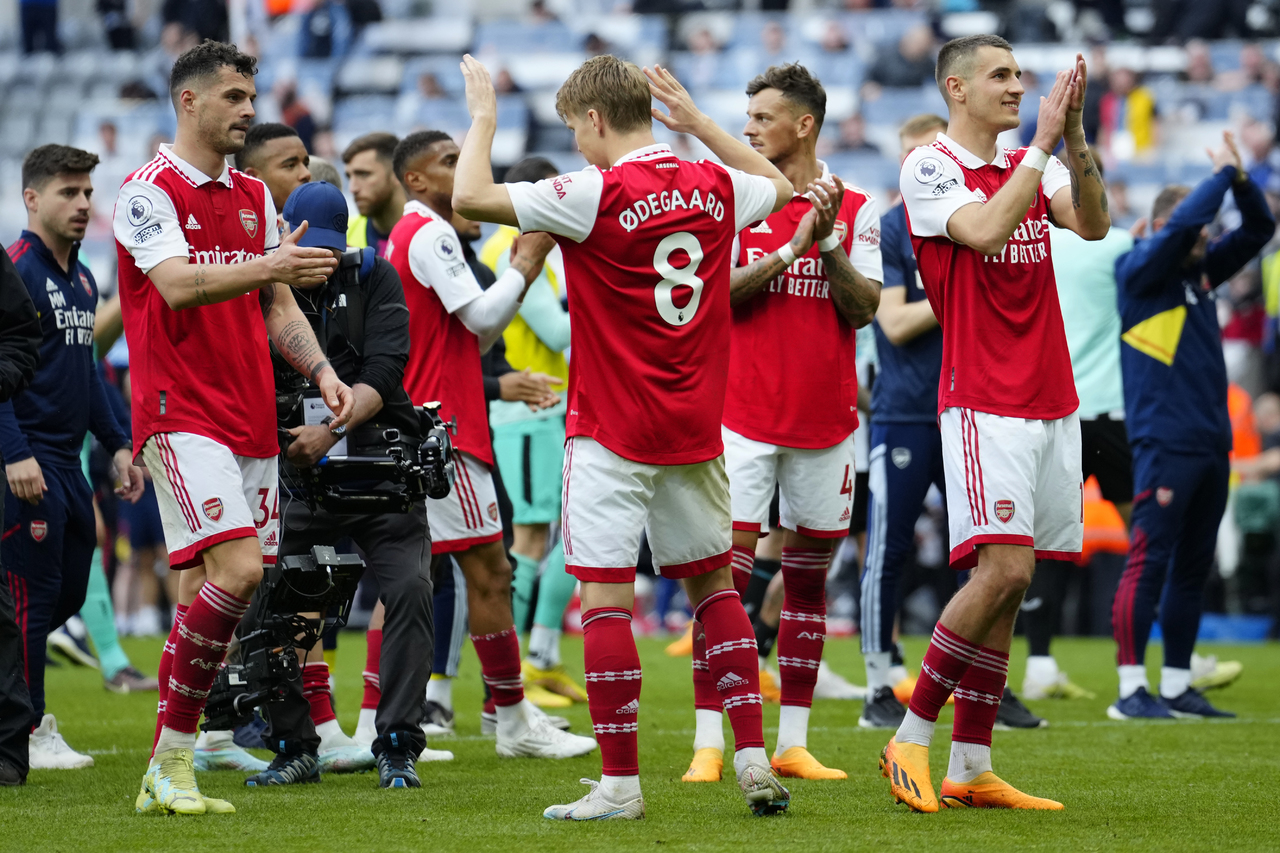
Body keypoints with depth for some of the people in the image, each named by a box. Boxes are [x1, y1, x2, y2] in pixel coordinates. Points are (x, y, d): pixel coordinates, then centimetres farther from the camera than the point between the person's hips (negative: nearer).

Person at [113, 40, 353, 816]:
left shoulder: (255, 197, 17)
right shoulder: (149, 191, -6)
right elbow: (178, 285, -21)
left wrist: (322, 372, 5)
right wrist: (267, 267, -34)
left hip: (251, 418, 7)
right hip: (180, 415, -7)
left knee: (210, 593, 4)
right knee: (237, 569, -20)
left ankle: (168, 773, 8)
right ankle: (171, 760, -11)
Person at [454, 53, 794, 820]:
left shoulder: (597, 194, -14)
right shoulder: (713, 188, 4)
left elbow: (471, 197, -14)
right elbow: (778, 186, 27)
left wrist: (484, 117, 1)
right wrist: (698, 122, 29)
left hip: (612, 433, -6)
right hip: (695, 431, 6)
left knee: (606, 597, -4)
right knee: (714, 583, 17)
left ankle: (621, 783, -6)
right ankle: (755, 757, 13)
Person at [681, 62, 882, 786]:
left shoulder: (855, 208, 5)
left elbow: (864, 307, -1)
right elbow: (715, 291, -7)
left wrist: (827, 243, -14)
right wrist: (790, 250, -17)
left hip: (827, 419, 2)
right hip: (744, 417, -2)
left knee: (810, 578, 6)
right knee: (726, 573, -8)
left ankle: (793, 742, 12)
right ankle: (710, 744, -7)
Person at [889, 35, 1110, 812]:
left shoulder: (1033, 165, 14)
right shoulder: (929, 169, -4)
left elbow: (1093, 224, -3)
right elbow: (983, 231, -21)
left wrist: (1074, 140, -15)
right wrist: (1043, 142, -19)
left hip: (1051, 400, 6)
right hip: (983, 401, -6)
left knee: (1008, 587, 5)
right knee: (1003, 571, -17)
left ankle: (971, 768, 7)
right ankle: (911, 740, -6)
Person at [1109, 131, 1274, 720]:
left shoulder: (1199, 271, 15)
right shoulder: (1139, 270, -5)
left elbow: (1258, 230, 18)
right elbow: (1183, 223, -21)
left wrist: (1241, 180, 3)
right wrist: (1222, 174, -9)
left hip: (1211, 444, 8)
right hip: (1165, 444, -8)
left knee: (1193, 568, 9)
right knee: (1149, 561, -9)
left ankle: (1177, 688, 15)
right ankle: (1131, 689, -8)